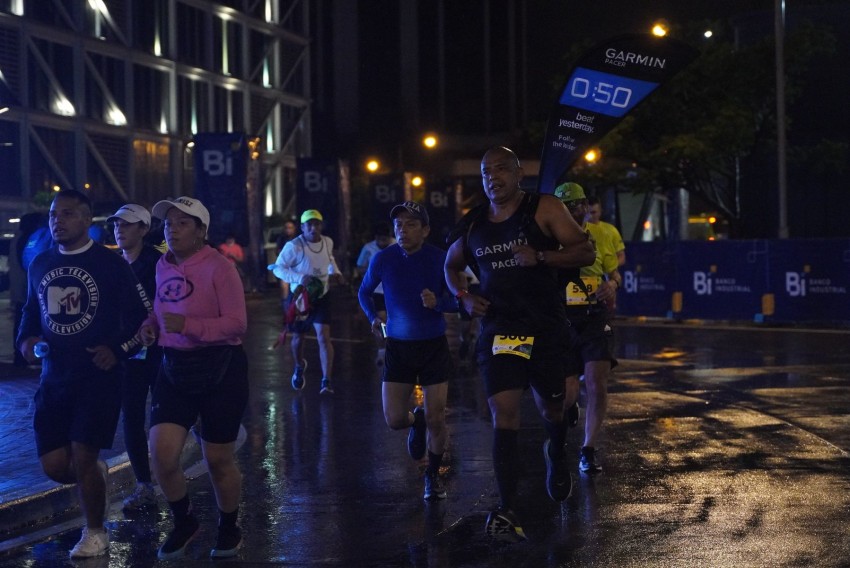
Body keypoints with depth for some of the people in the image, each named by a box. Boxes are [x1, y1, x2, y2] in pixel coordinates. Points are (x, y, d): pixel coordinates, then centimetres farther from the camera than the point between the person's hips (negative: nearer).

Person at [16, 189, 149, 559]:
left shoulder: (111, 264, -5)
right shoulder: (39, 265, 9)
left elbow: (143, 317, -2)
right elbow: (31, 311, 23)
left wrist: (118, 350, -14)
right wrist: (26, 339, 4)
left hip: (98, 376, -5)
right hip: (54, 379, 5)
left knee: (82, 458, -7)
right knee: (55, 466, 1)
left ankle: (95, 534, 16)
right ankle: (96, 473, 36)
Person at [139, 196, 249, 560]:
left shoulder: (219, 267, -13)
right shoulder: (163, 265, 7)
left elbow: (237, 324, -18)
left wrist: (187, 326, -28)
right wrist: (151, 325, 2)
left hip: (219, 370, -5)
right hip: (174, 369, 5)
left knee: (218, 460, 7)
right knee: (161, 455, -8)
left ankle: (229, 529, 32)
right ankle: (183, 522, 18)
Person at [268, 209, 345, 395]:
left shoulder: (328, 242, -4)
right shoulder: (294, 246, -20)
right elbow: (278, 268, -18)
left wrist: (336, 273, 0)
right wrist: (300, 278, -31)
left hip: (322, 296, 2)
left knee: (323, 337, -14)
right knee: (298, 337, 16)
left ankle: (326, 381, -14)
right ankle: (299, 366, 48)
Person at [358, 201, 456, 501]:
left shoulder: (439, 259, -12)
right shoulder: (383, 259, -7)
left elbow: (457, 301, -4)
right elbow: (364, 292, 11)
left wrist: (438, 302, -25)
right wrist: (374, 317, -6)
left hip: (434, 346, -2)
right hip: (398, 346, 2)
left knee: (435, 419, -3)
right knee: (394, 419, -2)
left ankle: (433, 475, 22)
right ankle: (417, 421, 35)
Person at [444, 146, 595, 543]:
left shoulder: (544, 209, -5)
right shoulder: (472, 224, 6)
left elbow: (585, 252, -9)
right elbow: (451, 266, 23)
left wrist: (540, 257, -23)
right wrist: (464, 297, 3)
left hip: (545, 329, -1)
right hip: (497, 329, 1)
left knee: (551, 407, 15)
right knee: (503, 416, -10)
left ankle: (557, 456, 52)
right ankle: (506, 513, -11)